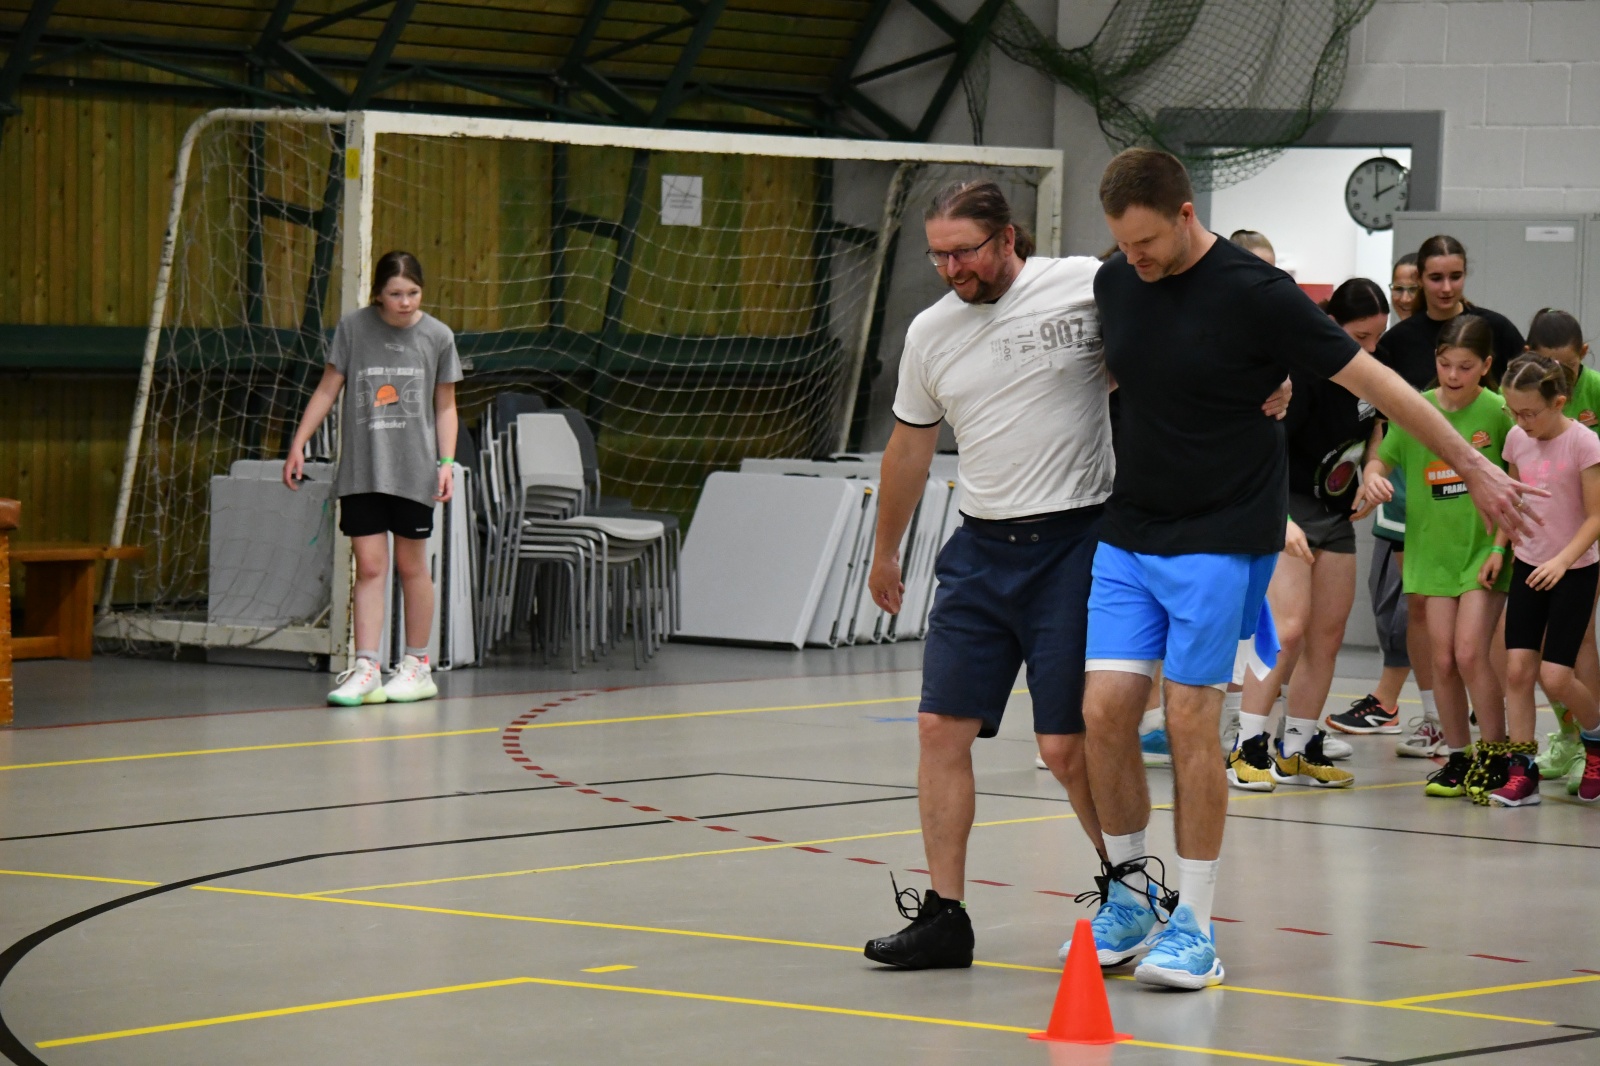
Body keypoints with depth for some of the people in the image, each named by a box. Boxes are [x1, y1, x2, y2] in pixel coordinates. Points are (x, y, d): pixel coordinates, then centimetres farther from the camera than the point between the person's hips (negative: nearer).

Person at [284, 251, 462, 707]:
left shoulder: (438, 336, 1)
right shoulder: (353, 328, 1)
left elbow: (445, 407, 9)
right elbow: (327, 390, 8)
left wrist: (447, 461, -2)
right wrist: (298, 444, 4)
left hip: (413, 470, 0)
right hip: (361, 469, 0)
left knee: (411, 565, 6)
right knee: (369, 566, -4)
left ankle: (417, 665, 17)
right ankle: (365, 669, -5)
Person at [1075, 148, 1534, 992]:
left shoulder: (1253, 293, -13)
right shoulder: (1114, 284, 3)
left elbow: (1371, 380, -8)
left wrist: (1471, 466, -4)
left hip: (1218, 541, -5)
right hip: (1127, 536, 5)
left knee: (1190, 725, -7)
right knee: (1104, 710, -3)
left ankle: (1192, 922, 3)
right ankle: (1131, 892, 15)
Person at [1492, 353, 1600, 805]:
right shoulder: (1517, 440, 1)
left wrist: (1563, 560, -25)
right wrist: (1499, 547, 6)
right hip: (1527, 566, 5)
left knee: (1555, 677, -9)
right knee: (1517, 667, -4)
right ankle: (1521, 774, -1)